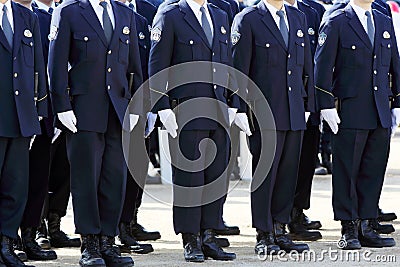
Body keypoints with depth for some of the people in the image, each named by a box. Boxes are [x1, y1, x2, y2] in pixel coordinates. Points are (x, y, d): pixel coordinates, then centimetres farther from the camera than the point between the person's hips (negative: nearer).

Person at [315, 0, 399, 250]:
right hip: (350, 112, -5)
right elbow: (323, 67, -6)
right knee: (347, 170, -1)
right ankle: (349, 230, 6)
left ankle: (366, 227, 13)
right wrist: (327, 106, -11)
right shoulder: (337, 23, -3)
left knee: (374, 169, 6)